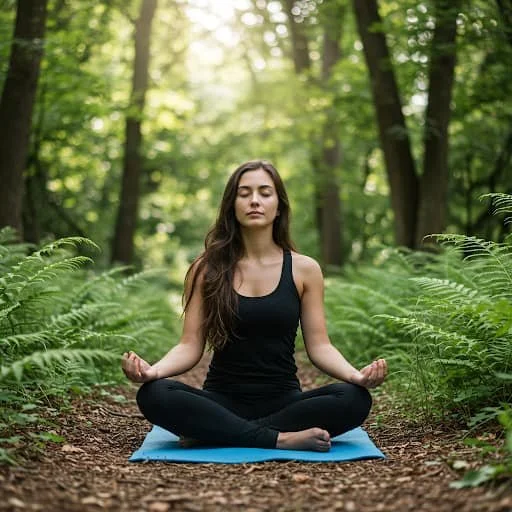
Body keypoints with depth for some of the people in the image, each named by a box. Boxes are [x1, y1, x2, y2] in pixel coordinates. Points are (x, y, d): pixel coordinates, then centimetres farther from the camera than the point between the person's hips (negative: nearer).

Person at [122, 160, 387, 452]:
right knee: (153, 395, -29)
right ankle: (281, 438, -27)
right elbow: (190, 346, -2)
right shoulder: (207, 270, 1)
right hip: (222, 399, -1)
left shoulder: (304, 269, 2)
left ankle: (212, 433, -21)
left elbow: (319, 346, 0)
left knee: (355, 399, -28)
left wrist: (356, 375, -20)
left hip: (282, 400, 1)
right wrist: (152, 370, -23)